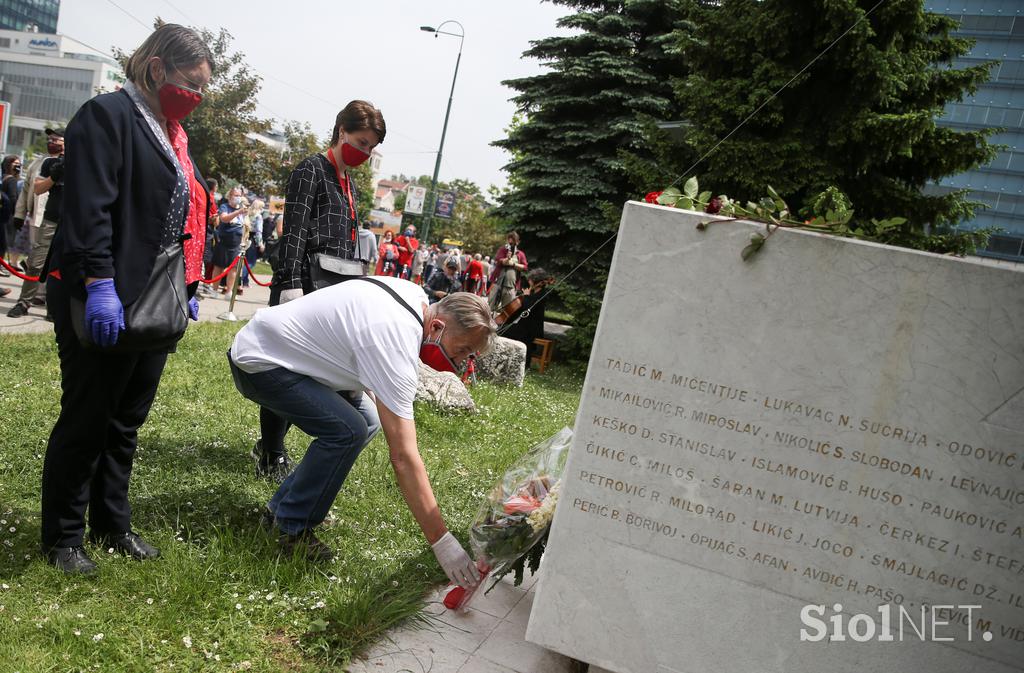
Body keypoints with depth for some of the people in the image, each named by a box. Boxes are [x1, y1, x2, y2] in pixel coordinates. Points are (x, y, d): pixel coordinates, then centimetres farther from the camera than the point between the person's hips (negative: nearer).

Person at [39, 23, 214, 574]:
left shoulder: (172, 135, 19)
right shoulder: (108, 115, -8)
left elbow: (186, 218, 22)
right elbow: (88, 208, -18)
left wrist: (188, 289, 18)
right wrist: (99, 282, -24)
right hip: (104, 304, -8)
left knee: (127, 421, 16)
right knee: (86, 421, 2)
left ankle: (112, 524, 29)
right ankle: (63, 538, 17)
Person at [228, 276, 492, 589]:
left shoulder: (415, 294, -4)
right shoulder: (396, 349, -32)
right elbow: (404, 457, -34)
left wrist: (362, 385, 6)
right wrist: (443, 542, -32)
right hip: (257, 364, -10)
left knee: (368, 420, 6)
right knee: (348, 431, -24)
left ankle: (281, 507, 15)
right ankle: (291, 529, -5)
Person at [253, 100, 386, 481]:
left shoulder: (350, 184, 19)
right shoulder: (312, 171, -5)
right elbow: (293, 232, -14)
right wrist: (290, 286, -22)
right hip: (303, 288, -8)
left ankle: (271, 444, 24)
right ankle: (271, 457, 9)